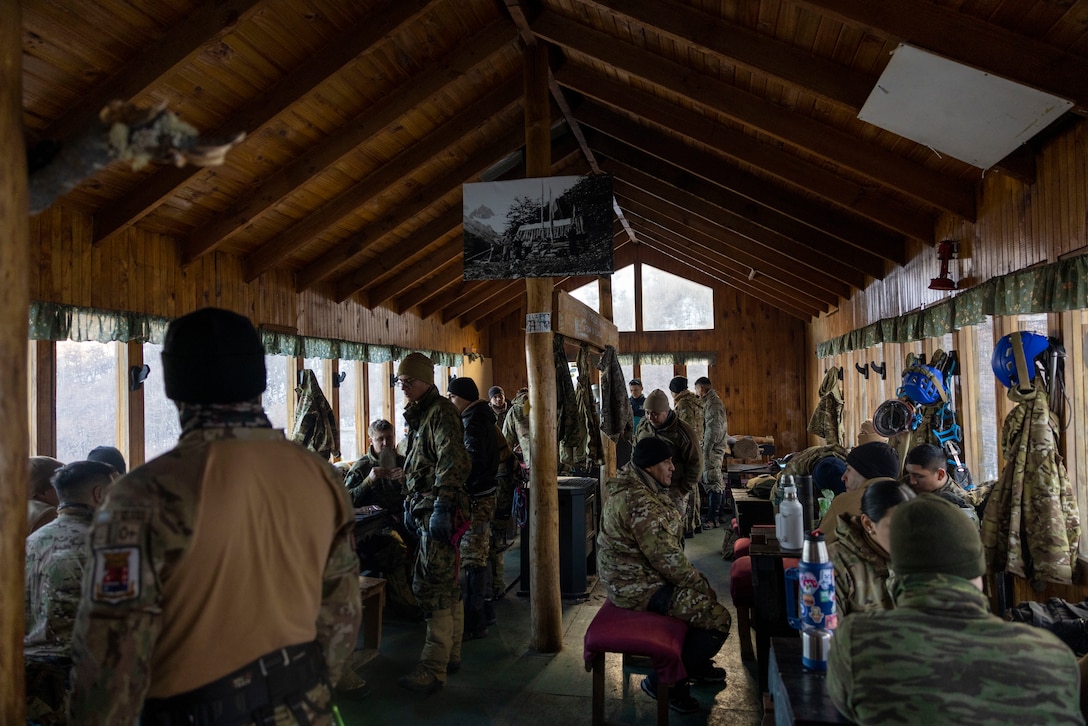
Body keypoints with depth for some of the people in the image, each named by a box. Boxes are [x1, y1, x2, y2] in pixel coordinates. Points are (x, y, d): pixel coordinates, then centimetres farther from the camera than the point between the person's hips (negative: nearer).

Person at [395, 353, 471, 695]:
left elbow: (452, 462, -24)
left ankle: (432, 669, -5)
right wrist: (411, 502, 24)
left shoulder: (441, 412, -13)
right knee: (447, 585, 16)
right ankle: (451, 654, 27)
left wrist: (441, 505, -29)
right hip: (426, 507, 11)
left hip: (440, 510, -11)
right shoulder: (419, 415, 18)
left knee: (433, 587, -10)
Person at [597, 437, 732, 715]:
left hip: (635, 572, 11)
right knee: (718, 617, -9)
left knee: (700, 590, 24)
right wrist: (700, 585, -12)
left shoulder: (634, 486, 5)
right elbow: (667, 558, -24)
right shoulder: (641, 503, -28)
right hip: (639, 586, -11)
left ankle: (696, 664, 39)